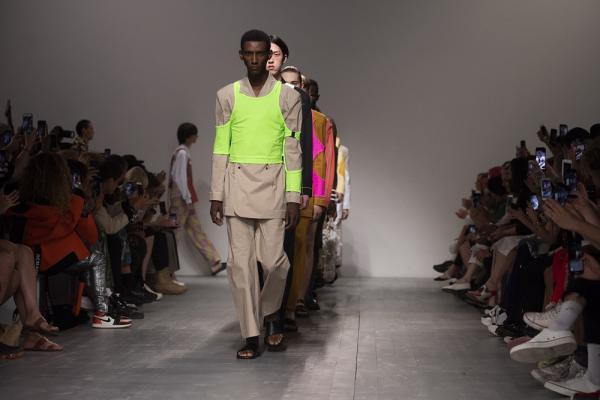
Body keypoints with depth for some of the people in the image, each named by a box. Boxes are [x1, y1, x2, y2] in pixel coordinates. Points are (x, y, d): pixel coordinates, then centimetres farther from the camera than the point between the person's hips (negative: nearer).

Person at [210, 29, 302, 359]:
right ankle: (251, 336, 9)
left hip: (272, 185, -1)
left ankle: (271, 314, 26)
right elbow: (220, 149, 8)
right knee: (240, 262, 0)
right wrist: (216, 195, 3)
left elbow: (293, 149, 1)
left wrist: (293, 198, -4)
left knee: (273, 259, -4)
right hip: (236, 184, 2)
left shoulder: (287, 96, 2)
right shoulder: (226, 96, 7)